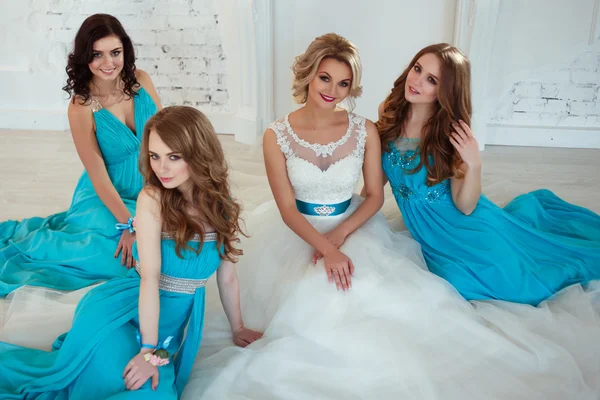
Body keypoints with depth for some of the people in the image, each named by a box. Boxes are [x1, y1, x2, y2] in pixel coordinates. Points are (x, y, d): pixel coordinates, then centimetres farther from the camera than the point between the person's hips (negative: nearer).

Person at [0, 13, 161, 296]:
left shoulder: (140, 80, -8)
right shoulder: (81, 108, -21)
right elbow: (98, 176, -18)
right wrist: (129, 224, -20)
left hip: (151, 190, 7)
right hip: (107, 198, -7)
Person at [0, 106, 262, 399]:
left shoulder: (221, 205, -3)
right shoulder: (152, 199, -17)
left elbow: (227, 276, 6)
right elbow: (150, 277, -21)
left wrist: (237, 328, 13)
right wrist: (150, 351, -21)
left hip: (170, 319, 5)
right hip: (126, 310, -5)